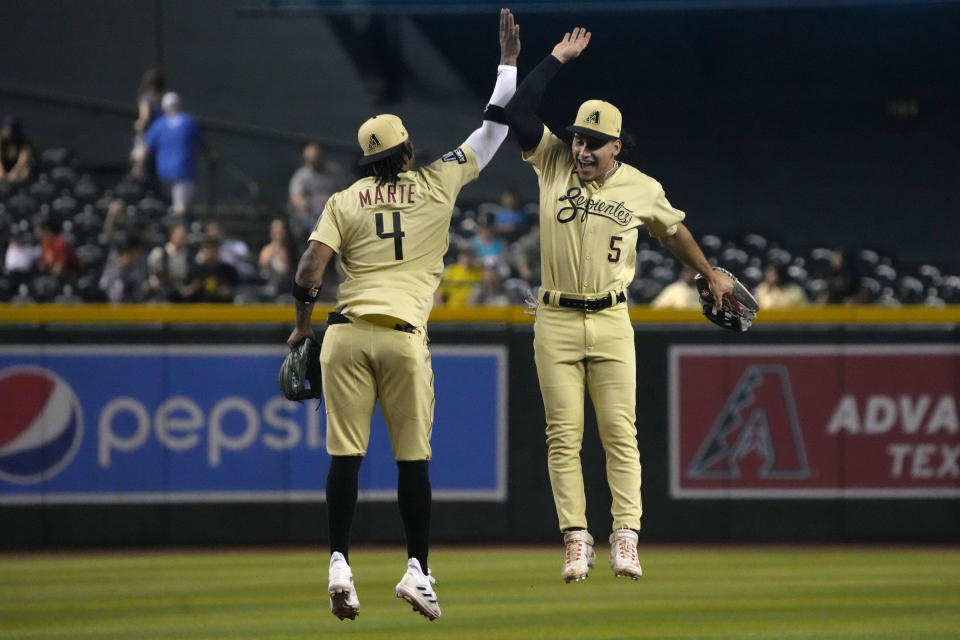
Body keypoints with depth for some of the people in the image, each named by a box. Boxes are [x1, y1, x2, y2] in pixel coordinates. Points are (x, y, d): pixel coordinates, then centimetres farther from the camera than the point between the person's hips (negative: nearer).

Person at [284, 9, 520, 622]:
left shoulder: (345, 200, 10)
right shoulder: (437, 184, 8)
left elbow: (311, 266, -2)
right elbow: (494, 130, 16)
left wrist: (304, 323, 11)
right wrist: (509, 60, 24)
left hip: (346, 335, 1)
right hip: (405, 336, -1)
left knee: (346, 453, 2)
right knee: (414, 457, 5)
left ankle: (340, 566, -5)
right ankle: (418, 571, 4)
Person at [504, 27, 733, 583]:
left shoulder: (642, 189, 0)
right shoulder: (553, 163, -1)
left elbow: (674, 230, 18)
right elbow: (519, 113, -11)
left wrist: (711, 275, 29)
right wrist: (558, 59, -10)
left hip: (612, 322, 0)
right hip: (556, 322, 0)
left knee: (619, 431, -4)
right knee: (563, 435, -2)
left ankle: (626, 538, -5)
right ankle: (576, 539, -1)